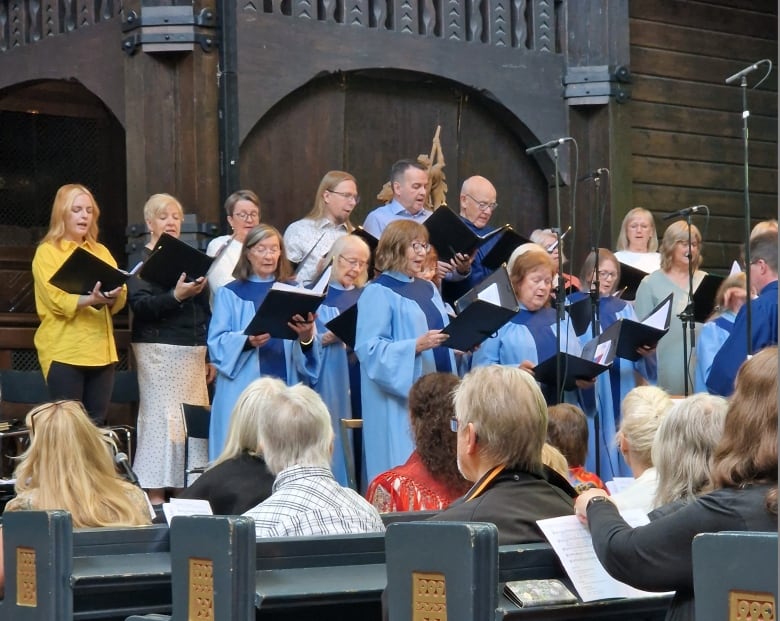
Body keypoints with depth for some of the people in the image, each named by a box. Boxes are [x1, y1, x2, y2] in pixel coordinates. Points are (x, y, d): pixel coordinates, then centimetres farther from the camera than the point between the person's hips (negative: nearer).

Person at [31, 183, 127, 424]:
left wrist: (112, 296, -16)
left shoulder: (101, 251, 17)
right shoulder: (47, 252, 1)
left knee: (96, 425, 3)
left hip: (101, 351, 5)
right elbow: (58, 300, -13)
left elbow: (120, 300, 8)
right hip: (64, 352, -5)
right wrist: (91, 299, -30)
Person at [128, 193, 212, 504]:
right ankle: (156, 494, -9)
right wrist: (175, 296, -27)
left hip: (192, 348, 6)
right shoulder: (141, 260, 1)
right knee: (161, 416, -10)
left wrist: (210, 353, 16)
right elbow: (139, 304, -13)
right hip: (159, 348, -6)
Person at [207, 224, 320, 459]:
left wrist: (306, 337, -18)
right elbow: (217, 343, -2)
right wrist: (248, 341, -21)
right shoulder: (230, 294, 8)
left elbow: (313, 348, 5)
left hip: (285, 385, 2)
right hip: (243, 388, -2)